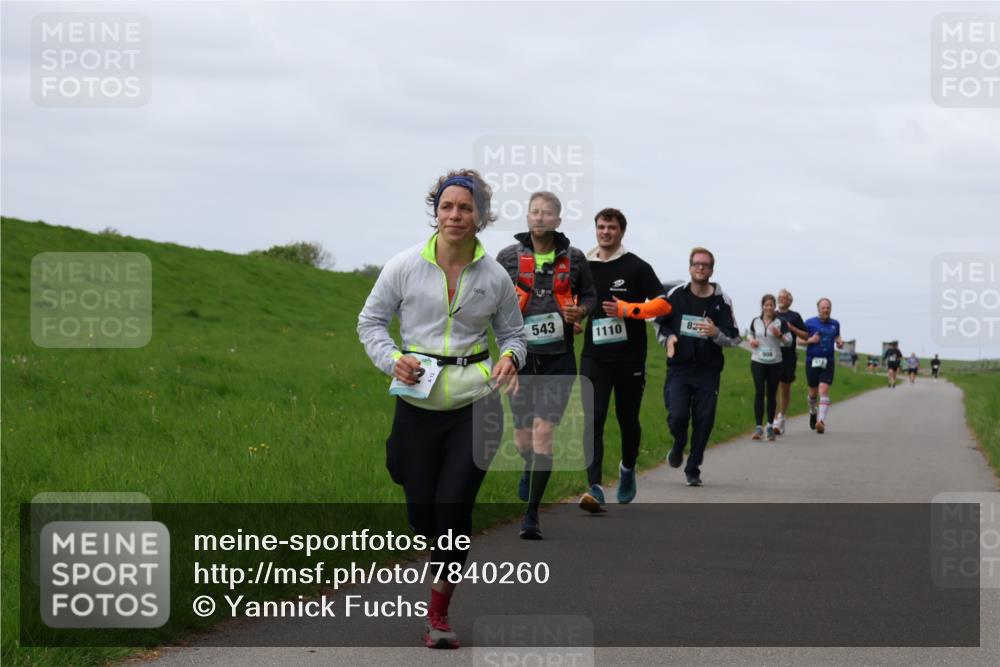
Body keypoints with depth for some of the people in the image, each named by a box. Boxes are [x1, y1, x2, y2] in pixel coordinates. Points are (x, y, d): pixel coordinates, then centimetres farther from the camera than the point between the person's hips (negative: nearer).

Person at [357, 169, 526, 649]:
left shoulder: (494, 277, 0)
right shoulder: (405, 266, -3)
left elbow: (513, 333, 13)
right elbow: (370, 321, 6)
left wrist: (510, 358, -10)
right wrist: (392, 359, -12)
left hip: (474, 402, 0)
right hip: (418, 404, 1)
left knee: (453, 509, -7)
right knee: (422, 515, 4)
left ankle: (438, 614, 7)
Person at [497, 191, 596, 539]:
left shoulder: (574, 259, 3)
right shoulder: (508, 257, 1)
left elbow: (590, 295, 17)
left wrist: (580, 311, -4)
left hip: (558, 358, -1)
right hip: (521, 357, 1)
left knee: (543, 432, -11)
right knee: (522, 438, 8)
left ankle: (531, 514, -5)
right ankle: (531, 469, 47)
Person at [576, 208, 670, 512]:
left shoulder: (636, 267, -1)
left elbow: (664, 304, -6)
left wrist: (627, 309, -17)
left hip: (630, 358, -1)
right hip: (594, 358, 1)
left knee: (628, 419, 13)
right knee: (592, 420, -14)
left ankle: (628, 468, 41)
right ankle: (595, 489, -20)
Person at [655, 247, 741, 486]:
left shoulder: (721, 301, 2)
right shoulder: (675, 295, 4)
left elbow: (734, 338, 4)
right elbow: (659, 324, 18)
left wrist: (716, 334, -16)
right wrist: (667, 339, -3)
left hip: (708, 371, 0)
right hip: (678, 368, 0)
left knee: (704, 422, 0)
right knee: (677, 415, -15)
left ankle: (693, 469, 17)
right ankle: (678, 446, 20)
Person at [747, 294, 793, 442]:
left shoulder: (781, 323, 0)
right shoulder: (755, 322, 6)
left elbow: (789, 342, 2)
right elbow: (750, 334, 24)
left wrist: (779, 335, -16)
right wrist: (751, 340, 2)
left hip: (775, 362, 0)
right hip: (758, 361, 0)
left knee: (771, 395, 5)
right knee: (759, 392, -12)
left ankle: (770, 426, 17)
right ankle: (759, 427, -14)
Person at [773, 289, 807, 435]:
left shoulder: (795, 316, 4)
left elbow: (805, 335, 4)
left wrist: (792, 328, -10)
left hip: (788, 357, -1)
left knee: (785, 389, 9)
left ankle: (782, 417, 25)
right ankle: (776, 421, -9)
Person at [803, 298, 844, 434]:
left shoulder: (835, 324, 8)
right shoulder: (809, 323, 0)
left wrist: (839, 343, 1)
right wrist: (810, 340, -16)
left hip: (828, 362, 0)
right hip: (812, 361, 0)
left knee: (824, 391, -15)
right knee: (813, 392, 10)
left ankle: (821, 421, -23)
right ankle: (813, 412, 41)